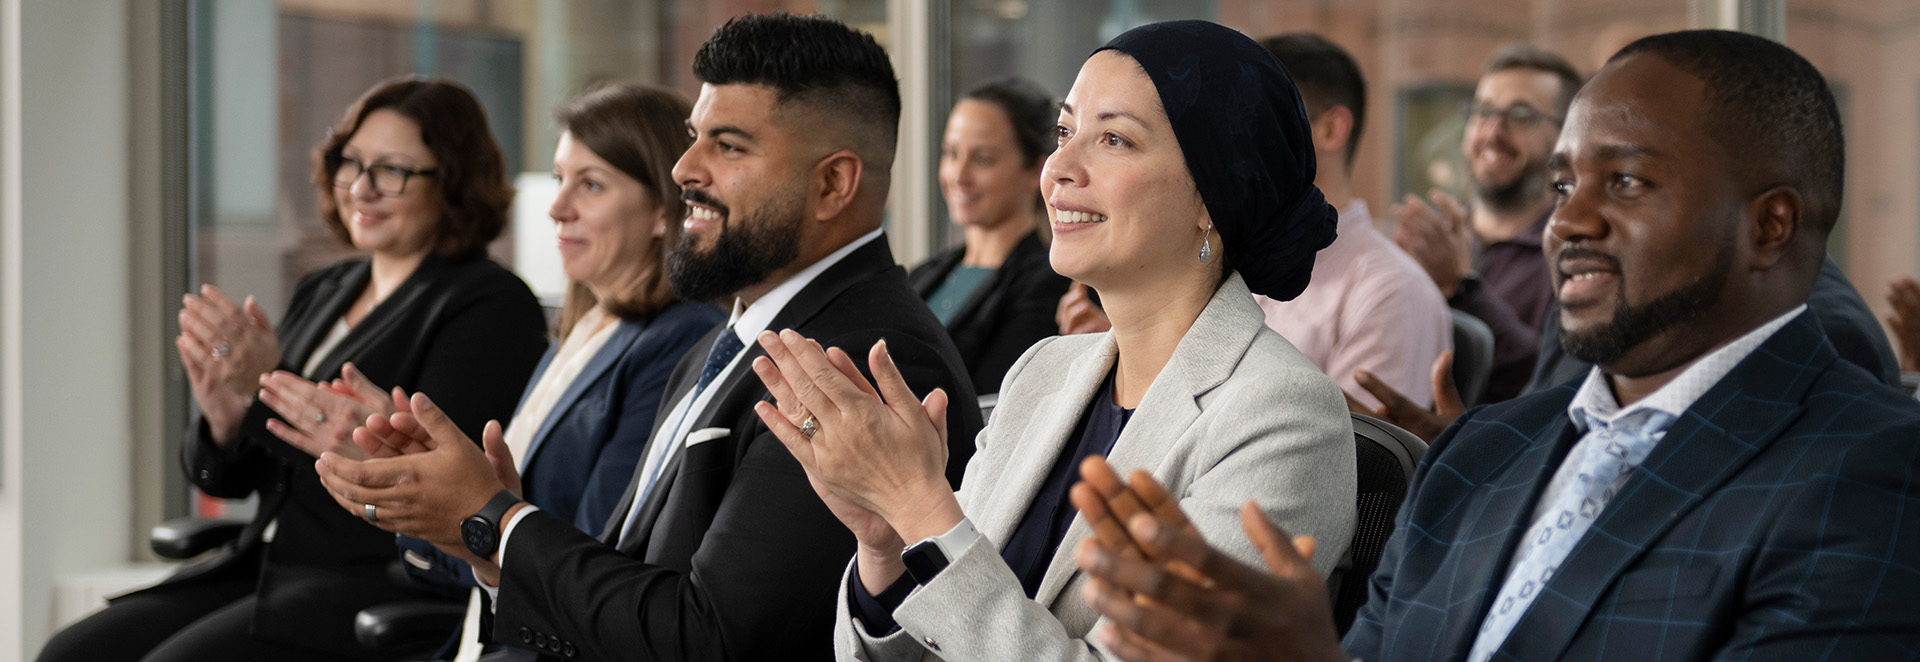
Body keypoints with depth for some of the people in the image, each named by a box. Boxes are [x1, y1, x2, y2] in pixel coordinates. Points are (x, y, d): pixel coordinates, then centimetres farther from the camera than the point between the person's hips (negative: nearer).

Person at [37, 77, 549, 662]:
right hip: (263, 569, 8)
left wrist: (270, 387, -21)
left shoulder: (492, 306, -8)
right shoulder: (322, 293, 18)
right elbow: (226, 478, 18)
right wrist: (225, 417, -7)